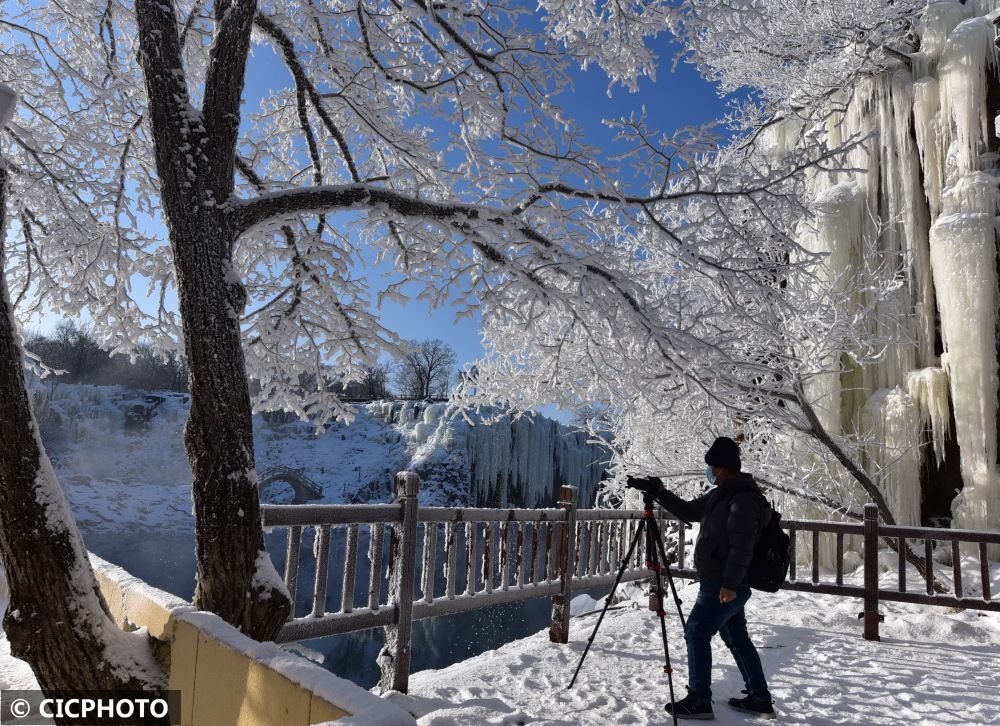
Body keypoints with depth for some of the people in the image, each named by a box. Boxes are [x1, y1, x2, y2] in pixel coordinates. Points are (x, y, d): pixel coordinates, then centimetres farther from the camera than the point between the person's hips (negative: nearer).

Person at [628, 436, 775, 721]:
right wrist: (658, 492, 11)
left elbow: (742, 546, -26)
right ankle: (760, 699, 25)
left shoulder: (743, 499, -20)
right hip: (722, 583, 10)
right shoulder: (721, 495, 11)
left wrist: (730, 583, -28)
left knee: (697, 633, -5)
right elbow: (688, 511, 19)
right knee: (737, 638, 16)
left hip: (724, 585, -10)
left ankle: (699, 701, 3)